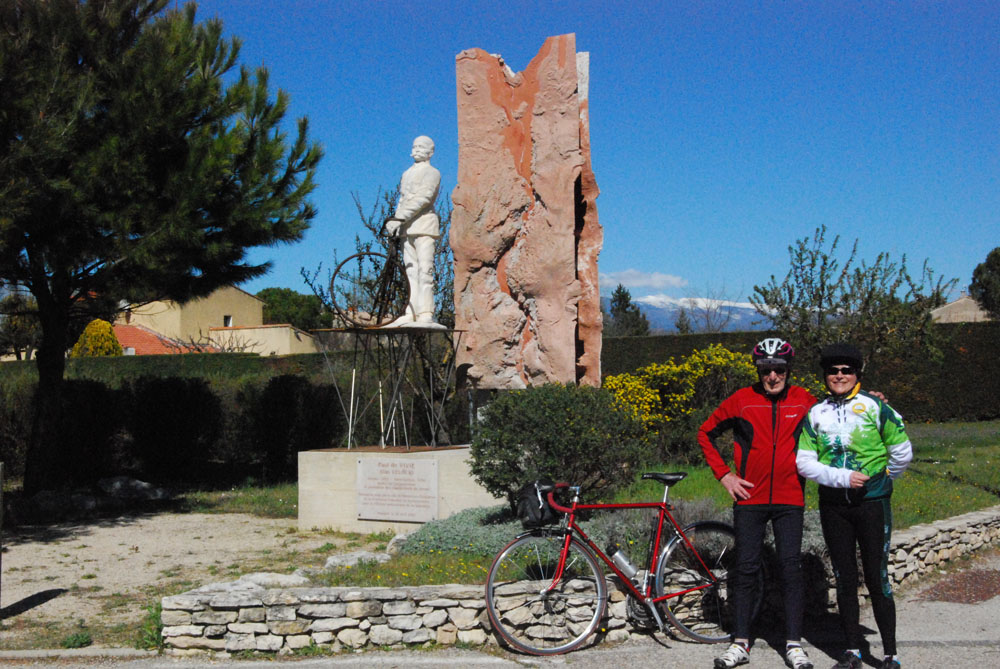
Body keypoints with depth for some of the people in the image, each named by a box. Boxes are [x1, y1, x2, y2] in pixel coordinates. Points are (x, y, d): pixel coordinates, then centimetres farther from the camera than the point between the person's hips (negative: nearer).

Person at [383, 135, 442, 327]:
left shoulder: (432, 173, 1)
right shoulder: (406, 174, 24)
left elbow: (423, 198, -13)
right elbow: (402, 200, 20)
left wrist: (399, 218, -19)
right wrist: (394, 219, 1)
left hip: (424, 225, -7)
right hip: (407, 228, 7)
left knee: (424, 270, -12)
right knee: (411, 271, 3)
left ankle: (425, 315, -16)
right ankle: (411, 314, 2)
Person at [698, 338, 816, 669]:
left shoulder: (804, 401, 2)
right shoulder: (741, 400, -1)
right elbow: (706, 434, 8)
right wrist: (724, 475, 2)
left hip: (789, 500, 1)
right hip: (749, 498, 0)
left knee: (790, 568, 1)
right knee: (746, 568, 2)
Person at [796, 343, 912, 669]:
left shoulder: (874, 407, -5)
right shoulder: (815, 414, 4)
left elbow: (902, 452, 1)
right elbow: (804, 462, -3)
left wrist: (883, 480, 12)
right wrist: (843, 477, -13)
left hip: (871, 503, -3)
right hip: (833, 505, 3)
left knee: (877, 578, -2)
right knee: (844, 579, 10)